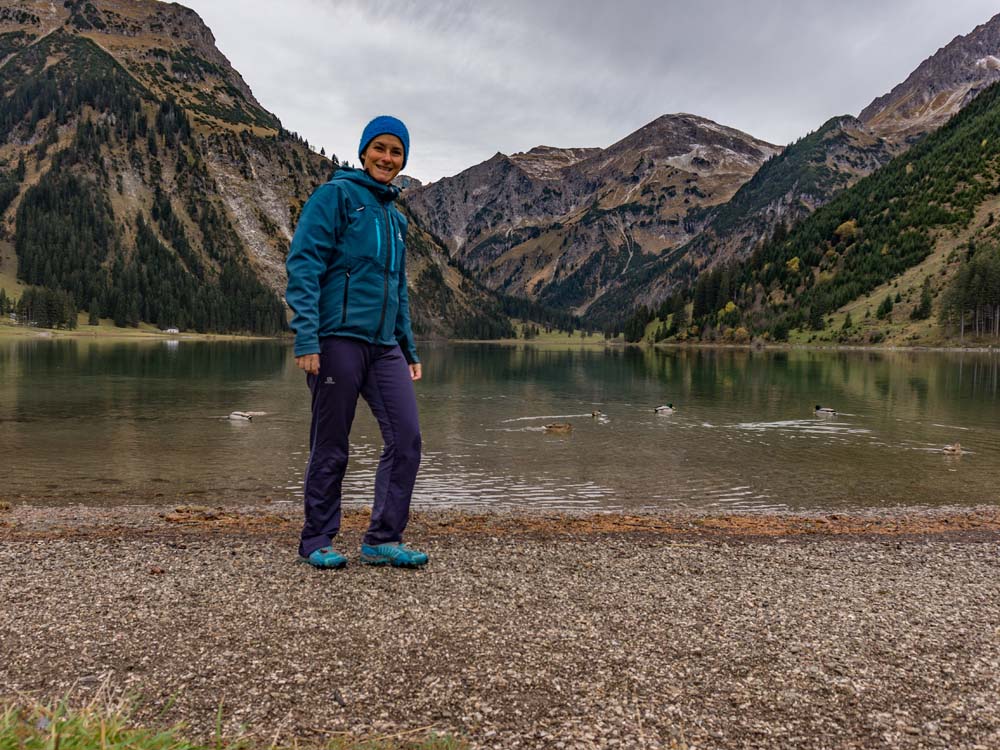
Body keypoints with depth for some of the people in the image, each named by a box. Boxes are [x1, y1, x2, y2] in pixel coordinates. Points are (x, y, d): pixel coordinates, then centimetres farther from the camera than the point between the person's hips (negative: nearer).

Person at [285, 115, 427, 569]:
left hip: (384, 345, 6)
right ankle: (316, 542, 16)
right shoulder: (336, 195, 0)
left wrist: (409, 351, 20)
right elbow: (303, 265, -9)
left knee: (406, 438, -3)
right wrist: (306, 339, -18)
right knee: (331, 447, 1)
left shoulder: (395, 218, 21)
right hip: (338, 338, -6)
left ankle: (383, 540, 8)